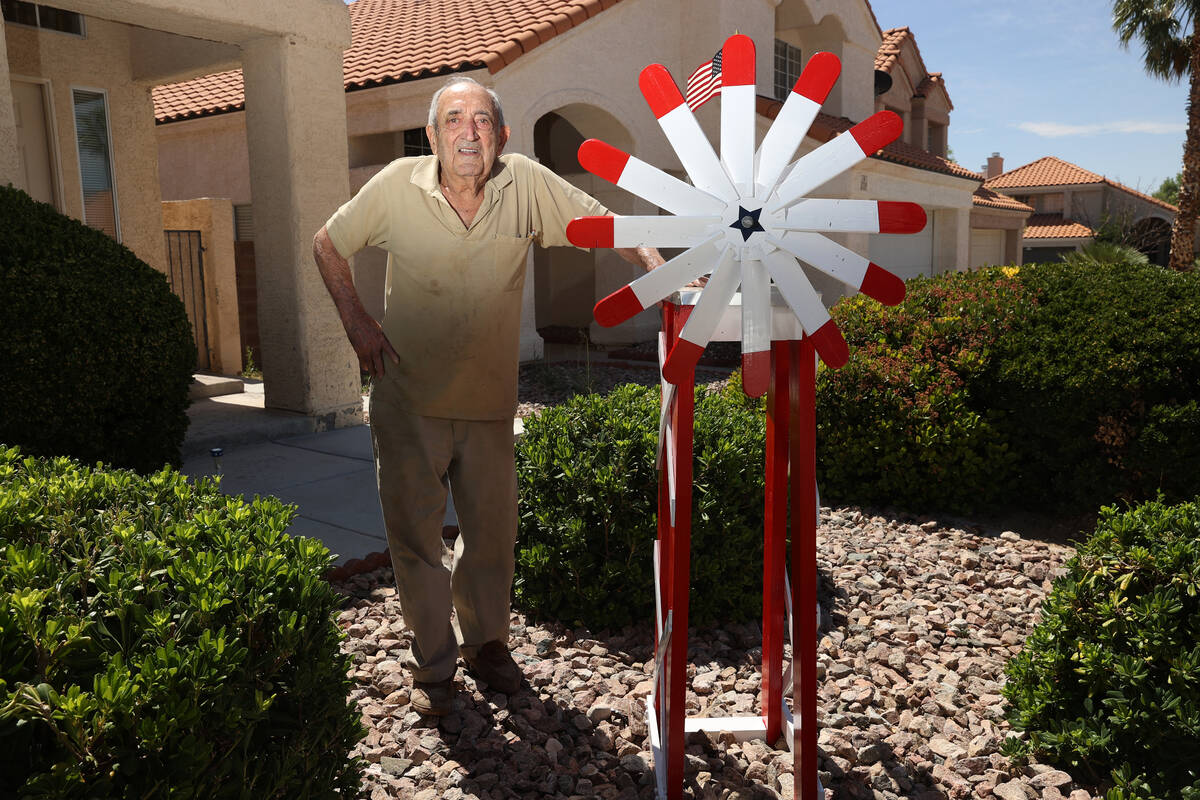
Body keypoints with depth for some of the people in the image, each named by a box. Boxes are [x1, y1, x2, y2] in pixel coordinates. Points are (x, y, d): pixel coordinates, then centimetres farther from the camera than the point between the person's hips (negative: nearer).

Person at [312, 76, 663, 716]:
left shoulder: (525, 183, -8)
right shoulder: (397, 186, -9)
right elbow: (328, 245, 5)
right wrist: (357, 323, -3)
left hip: (490, 400, 1)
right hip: (408, 398, -1)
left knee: (492, 531, 12)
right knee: (415, 533, 8)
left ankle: (486, 642, 36)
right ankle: (432, 663, 27)